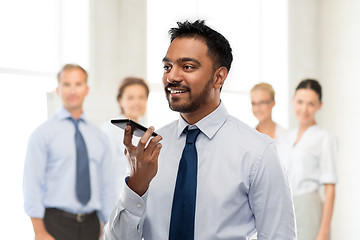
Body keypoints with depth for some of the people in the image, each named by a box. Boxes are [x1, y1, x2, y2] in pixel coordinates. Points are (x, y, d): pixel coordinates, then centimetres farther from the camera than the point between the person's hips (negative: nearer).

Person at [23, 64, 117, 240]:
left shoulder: (99, 137, 12)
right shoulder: (43, 134, -1)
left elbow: (107, 187, 13)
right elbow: (32, 186, -7)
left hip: (91, 225, 4)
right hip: (57, 224, -4)